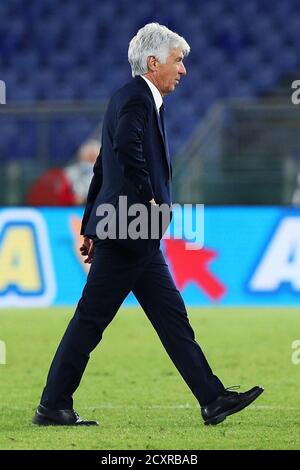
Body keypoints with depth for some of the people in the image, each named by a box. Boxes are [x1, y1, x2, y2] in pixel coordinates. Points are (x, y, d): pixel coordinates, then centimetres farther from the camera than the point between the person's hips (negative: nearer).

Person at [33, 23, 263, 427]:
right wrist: (150, 200, -22)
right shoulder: (136, 99, -13)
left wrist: (91, 227, 24)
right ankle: (53, 406, 1)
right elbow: (128, 147, -33)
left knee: (172, 317, 8)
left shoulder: (131, 98, 19)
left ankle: (213, 400, 8)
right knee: (90, 319, -4)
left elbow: (103, 168, 23)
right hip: (129, 230, -10)